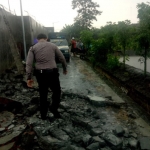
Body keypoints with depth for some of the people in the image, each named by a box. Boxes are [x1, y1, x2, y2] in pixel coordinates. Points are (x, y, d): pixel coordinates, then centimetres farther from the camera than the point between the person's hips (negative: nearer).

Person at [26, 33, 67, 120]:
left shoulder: (33, 48, 7)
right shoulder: (53, 45, 7)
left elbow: (29, 63, -4)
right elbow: (62, 58, 11)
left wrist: (29, 78, -3)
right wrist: (65, 69, 26)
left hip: (40, 73, 2)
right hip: (52, 72, -2)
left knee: (43, 94, 15)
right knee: (57, 91, 19)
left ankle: (43, 115, 24)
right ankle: (54, 107, 3)